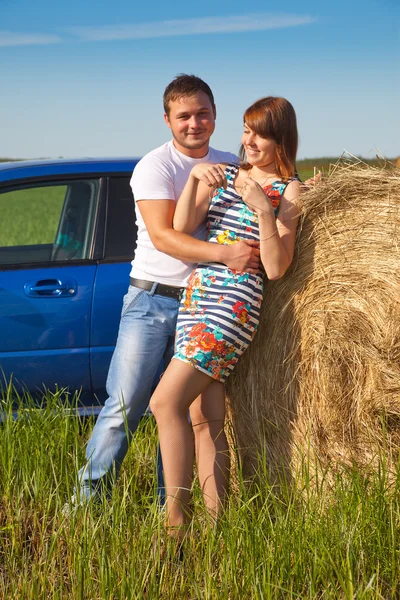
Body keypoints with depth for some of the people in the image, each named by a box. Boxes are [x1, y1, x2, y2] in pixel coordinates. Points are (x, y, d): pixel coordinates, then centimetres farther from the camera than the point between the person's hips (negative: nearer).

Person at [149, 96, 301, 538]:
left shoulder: (288, 190, 0)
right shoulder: (224, 173, 17)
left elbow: (276, 268, -10)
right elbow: (181, 228, 3)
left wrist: (263, 209, -18)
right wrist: (194, 177, -8)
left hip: (235, 299, -7)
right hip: (195, 293, 7)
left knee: (166, 402, -15)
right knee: (206, 419, 4)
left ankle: (176, 520, -8)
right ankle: (215, 517, 11)